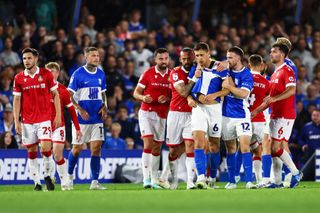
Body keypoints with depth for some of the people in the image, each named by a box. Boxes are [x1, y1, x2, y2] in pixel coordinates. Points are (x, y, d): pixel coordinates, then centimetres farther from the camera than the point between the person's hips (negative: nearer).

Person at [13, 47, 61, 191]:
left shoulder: (46, 74, -1)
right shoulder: (19, 78, 3)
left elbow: (56, 95, 5)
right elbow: (16, 100, 6)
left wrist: (58, 115, -1)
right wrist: (16, 121, 0)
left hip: (44, 118, -2)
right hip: (27, 121, 2)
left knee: (46, 148, -14)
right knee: (31, 151, 2)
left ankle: (47, 175, 8)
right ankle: (36, 182, 9)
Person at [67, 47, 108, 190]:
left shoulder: (101, 74, 9)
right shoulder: (78, 74, -7)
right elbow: (70, 95, -7)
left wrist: (104, 107, 1)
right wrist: (80, 109, -18)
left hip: (97, 118, 4)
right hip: (82, 118, -4)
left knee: (96, 148, -4)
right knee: (77, 149, 3)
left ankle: (95, 182, -3)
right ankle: (69, 176, 25)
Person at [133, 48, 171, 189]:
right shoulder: (148, 74, -4)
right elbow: (136, 93, 1)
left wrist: (167, 99, -9)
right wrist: (143, 98, -21)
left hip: (161, 116, 4)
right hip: (146, 113, -4)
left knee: (157, 148, 7)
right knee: (148, 144, -16)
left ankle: (154, 180, 15)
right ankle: (146, 178, -17)